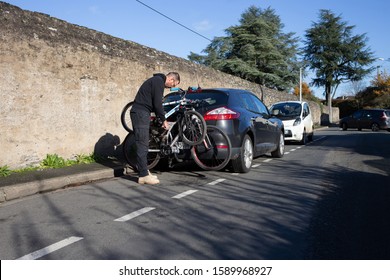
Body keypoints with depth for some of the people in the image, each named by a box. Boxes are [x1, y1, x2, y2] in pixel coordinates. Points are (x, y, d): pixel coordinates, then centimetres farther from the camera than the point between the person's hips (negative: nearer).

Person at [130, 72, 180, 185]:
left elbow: (155, 103, 24)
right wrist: (164, 120, -4)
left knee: (143, 144, 12)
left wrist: (162, 119, 21)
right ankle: (143, 176, -7)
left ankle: (144, 171, 18)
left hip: (140, 113, 11)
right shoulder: (159, 81, -10)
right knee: (142, 145, -9)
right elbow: (157, 103, -15)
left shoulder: (157, 80, 22)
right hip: (141, 113, -11)